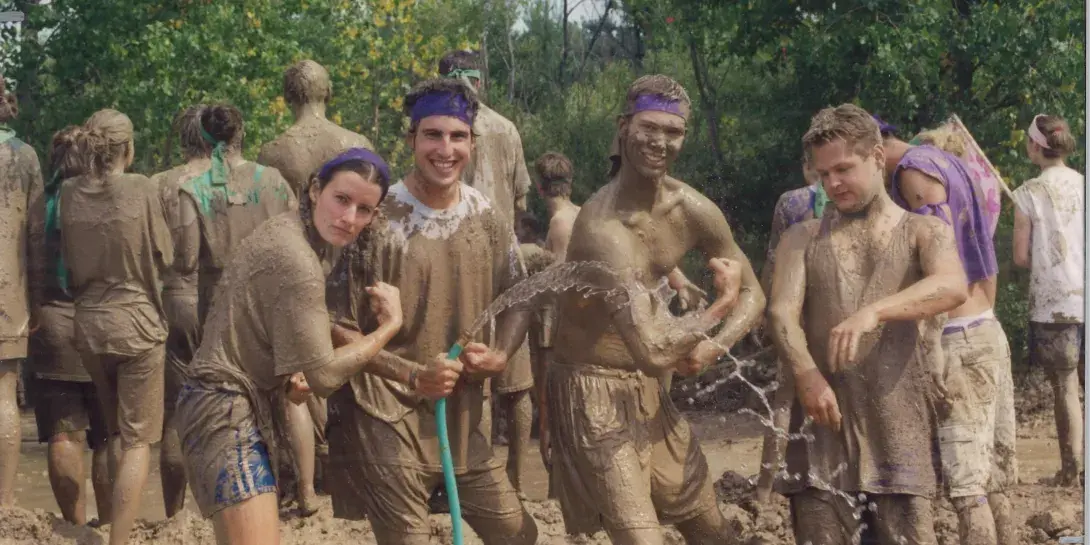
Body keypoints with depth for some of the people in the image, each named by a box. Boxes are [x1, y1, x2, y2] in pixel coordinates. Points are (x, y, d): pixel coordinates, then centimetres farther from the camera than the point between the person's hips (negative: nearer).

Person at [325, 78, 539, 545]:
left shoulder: (488, 218, 4)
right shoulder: (378, 218, -12)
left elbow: (517, 297, 16)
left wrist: (499, 357, -4)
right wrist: (415, 373, -21)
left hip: (465, 416, 6)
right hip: (388, 418, -6)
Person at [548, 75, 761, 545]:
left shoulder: (694, 211, -4)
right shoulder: (602, 227, -28)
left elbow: (752, 293, 7)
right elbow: (654, 353, -35)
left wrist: (714, 346, -13)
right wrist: (717, 308, -19)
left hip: (651, 393, 8)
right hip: (594, 398, -8)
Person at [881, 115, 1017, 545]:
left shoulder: (914, 169, -9)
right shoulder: (949, 163, 19)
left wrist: (933, 356, -22)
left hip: (959, 341, -9)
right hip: (989, 332, 9)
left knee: (967, 487, -10)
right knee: (991, 483, 10)